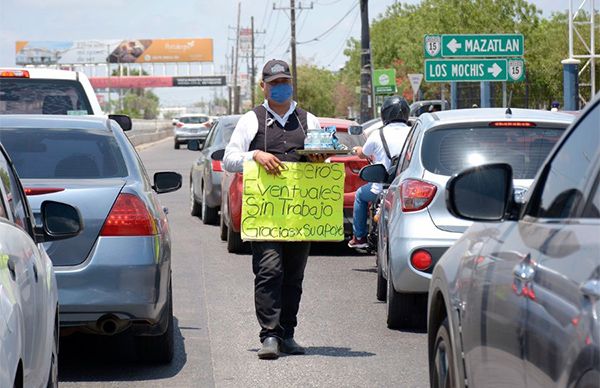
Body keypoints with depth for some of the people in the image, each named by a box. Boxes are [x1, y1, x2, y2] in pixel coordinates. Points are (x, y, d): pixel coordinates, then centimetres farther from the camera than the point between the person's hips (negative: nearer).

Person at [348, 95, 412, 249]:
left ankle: (359, 237, 27)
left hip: (383, 188, -3)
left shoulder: (378, 135, -7)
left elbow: (363, 154, 11)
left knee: (360, 195, 27)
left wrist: (358, 150, 37)